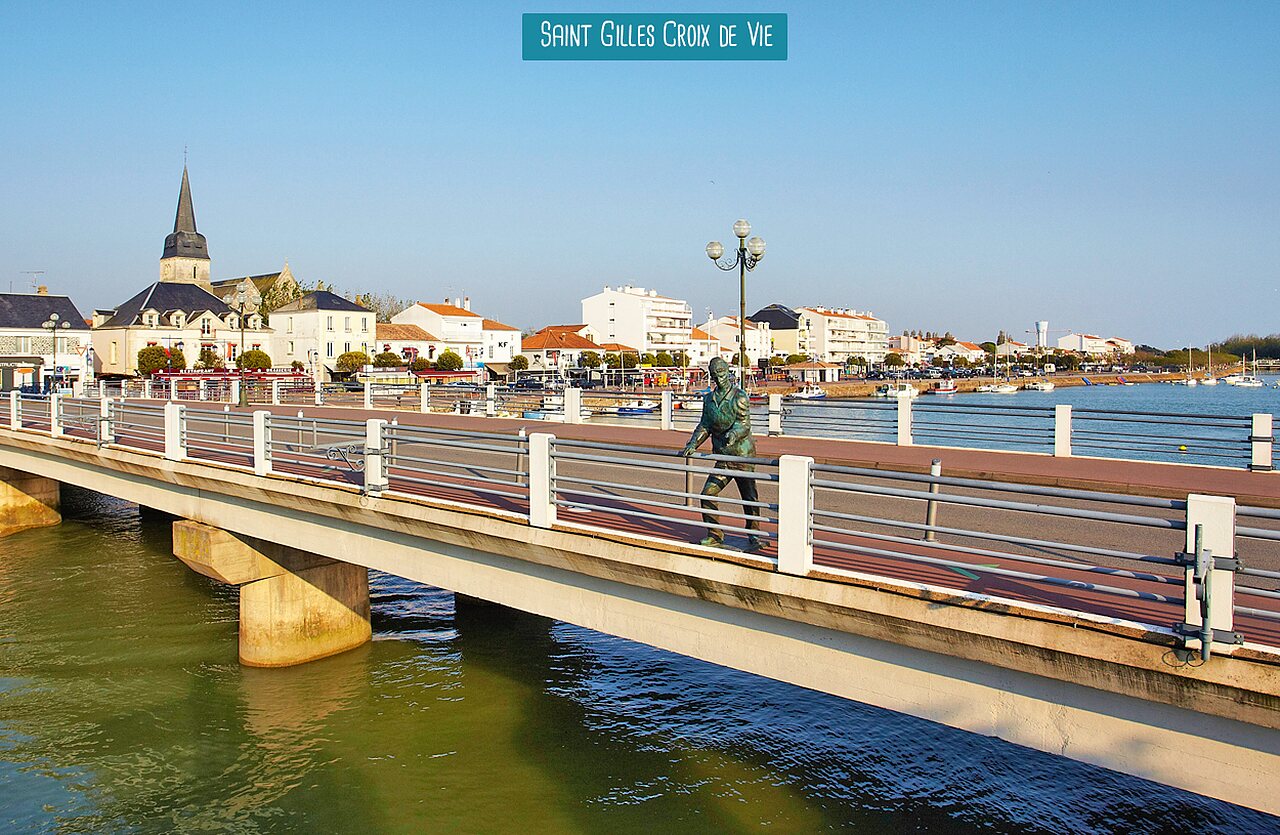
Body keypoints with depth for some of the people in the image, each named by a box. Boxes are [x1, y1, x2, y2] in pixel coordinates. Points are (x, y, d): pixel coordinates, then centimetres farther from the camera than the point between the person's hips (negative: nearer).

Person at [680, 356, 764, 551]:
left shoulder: (739, 396, -9)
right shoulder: (709, 398, 9)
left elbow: (744, 423, -18)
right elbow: (705, 425, 13)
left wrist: (734, 434, -39)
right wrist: (692, 445, 2)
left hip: (743, 456, -5)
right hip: (722, 458, 5)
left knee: (749, 498, 1)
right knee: (707, 495, -1)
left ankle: (754, 537, 19)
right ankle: (714, 536, 11)